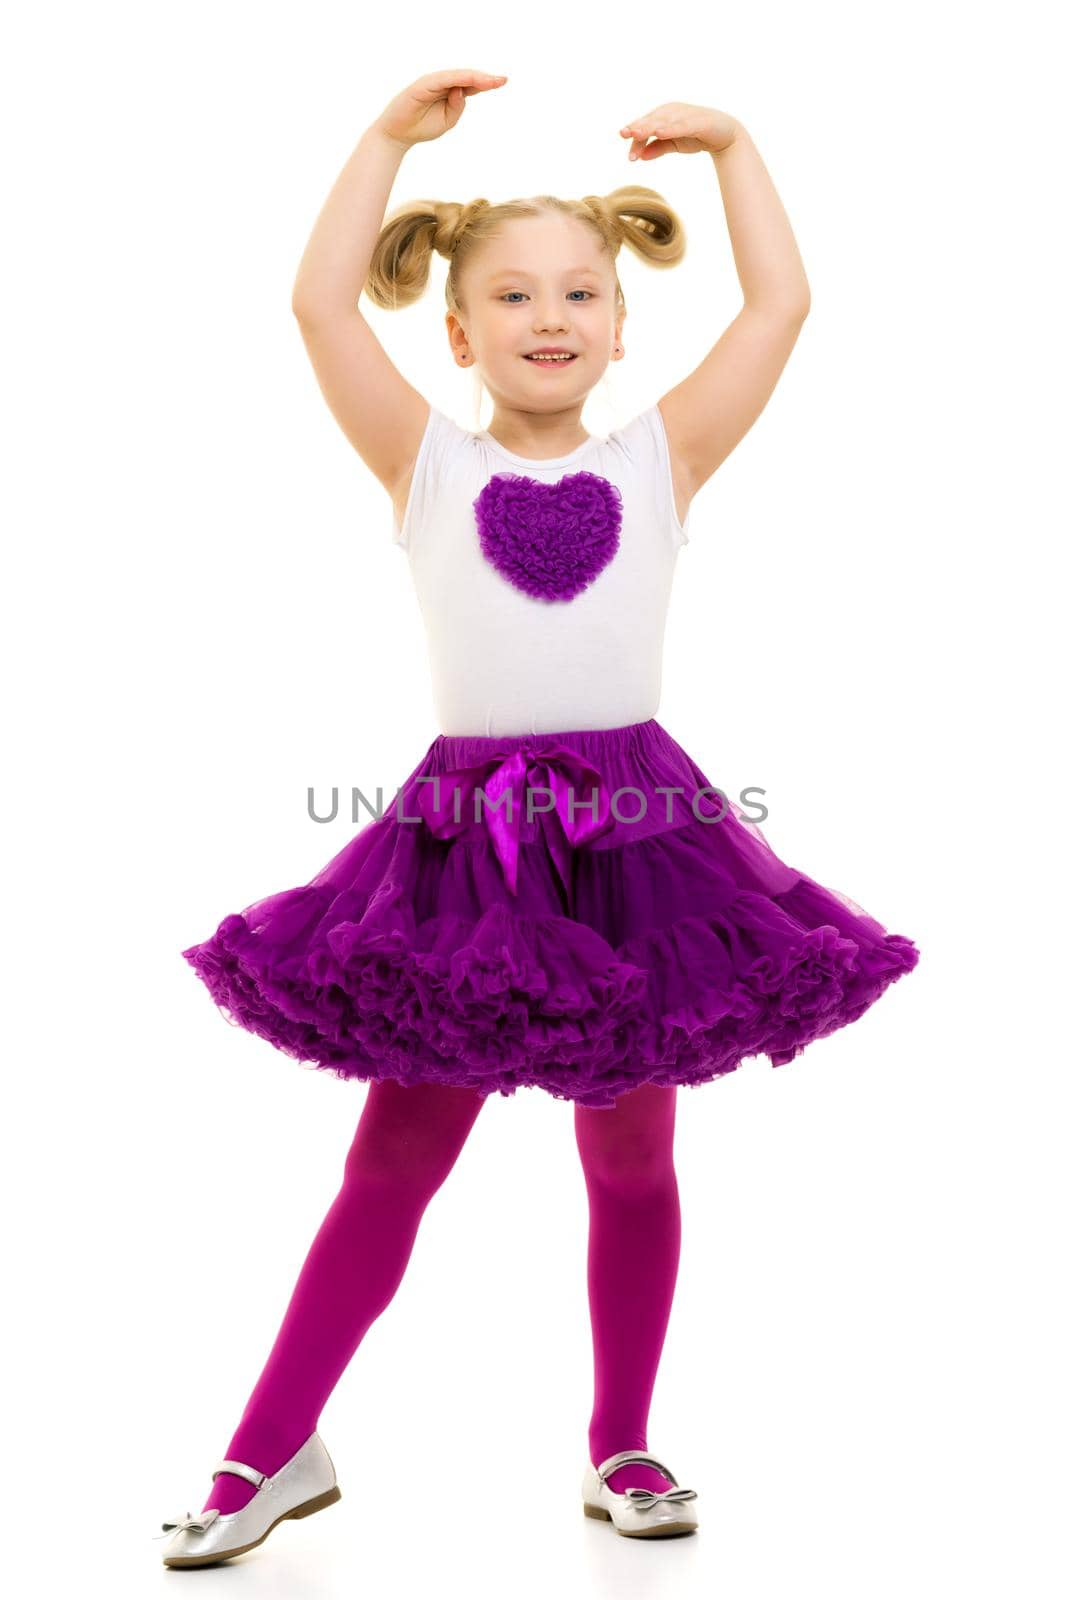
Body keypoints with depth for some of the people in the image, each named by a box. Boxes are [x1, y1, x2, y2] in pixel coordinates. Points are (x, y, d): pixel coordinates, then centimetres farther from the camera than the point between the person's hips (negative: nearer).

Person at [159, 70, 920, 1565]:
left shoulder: (661, 458, 6)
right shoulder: (427, 463, 4)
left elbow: (783, 301, 5)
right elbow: (319, 303, -4)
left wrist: (731, 144, 10)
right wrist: (392, 132, 0)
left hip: (639, 839, 1)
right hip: (468, 850, -1)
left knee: (631, 1162, 12)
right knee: (392, 1164, 7)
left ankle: (621, 1449, 29)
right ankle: (276, 1452, 21)